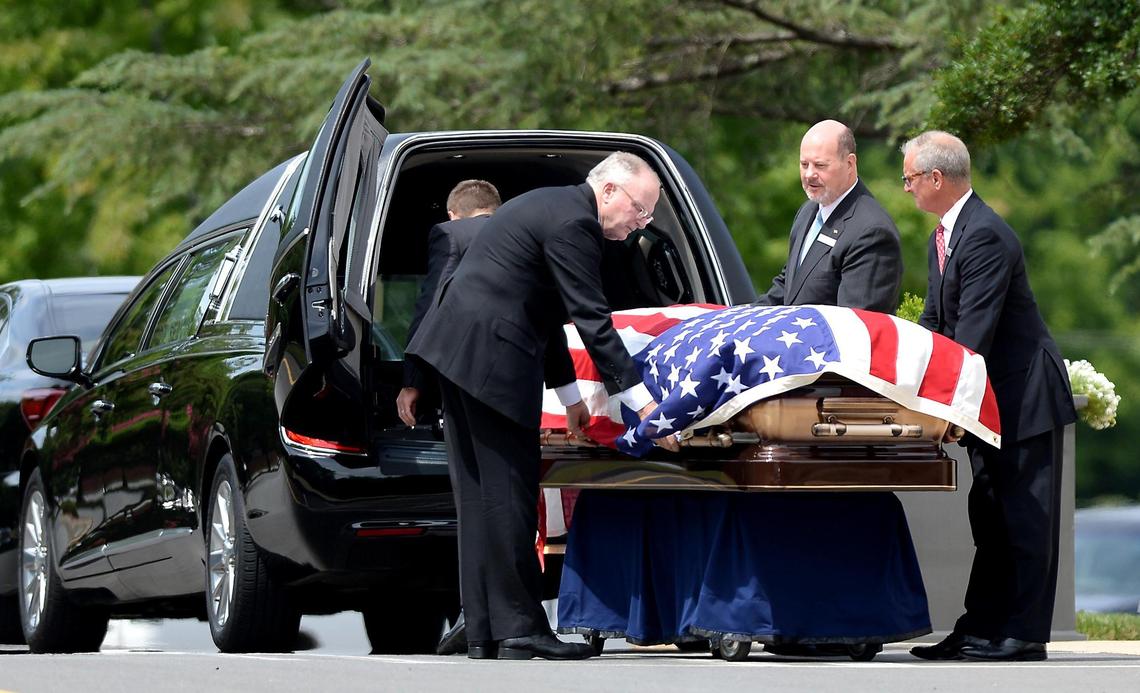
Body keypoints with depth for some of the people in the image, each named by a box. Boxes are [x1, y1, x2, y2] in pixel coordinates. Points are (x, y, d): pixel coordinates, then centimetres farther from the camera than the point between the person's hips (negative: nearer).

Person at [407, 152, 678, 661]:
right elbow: (592, 322, -16)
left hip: (456, 348, 11)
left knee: (481, 494, 10)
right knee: (508, 494, -6)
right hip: (491, 356, -11)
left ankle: (483, 633, 12)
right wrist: (641, 402, -15)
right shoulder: (573, 223, -12)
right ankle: (519, 629, -4)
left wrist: (568, 393, 27)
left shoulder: (553, 207, 21)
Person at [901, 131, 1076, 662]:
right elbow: (935, 320, 16)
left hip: (1024, 394, -10)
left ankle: (1022, 633, -3)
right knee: (989, 516, 11)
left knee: (1025, 516, -5)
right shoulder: (942, 238, 13)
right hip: (993, 400, 10)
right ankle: (980, 630, 14)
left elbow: (974, 332, -24)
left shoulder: (985, 236, -20)